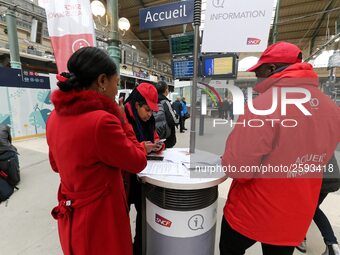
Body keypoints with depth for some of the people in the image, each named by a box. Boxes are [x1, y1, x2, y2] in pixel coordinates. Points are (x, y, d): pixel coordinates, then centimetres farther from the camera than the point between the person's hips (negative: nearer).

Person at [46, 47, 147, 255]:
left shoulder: (56, 116, -4)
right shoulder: (102, 120, -31)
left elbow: (56, 165, 10)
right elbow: (138, 162, -17)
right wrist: (121, 119, -13)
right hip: (100, 219, -7)